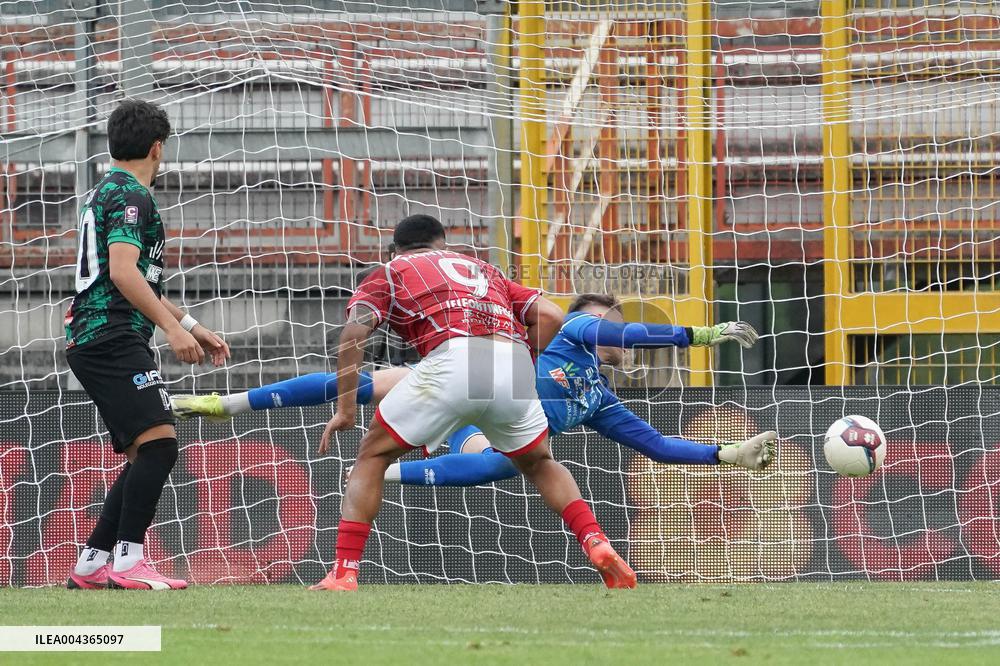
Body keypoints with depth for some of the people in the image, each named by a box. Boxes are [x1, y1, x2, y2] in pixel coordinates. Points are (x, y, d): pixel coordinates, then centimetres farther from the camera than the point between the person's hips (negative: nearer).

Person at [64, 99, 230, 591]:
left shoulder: (106, 193, 24)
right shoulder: (130, 195, -8)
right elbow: (123, 271, -22)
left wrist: (191, 326, 33)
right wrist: (172, 328, -26)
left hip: (91, 341, 10)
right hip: (113, 341, -10)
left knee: (146, 457, 11)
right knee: (159, 443, -19)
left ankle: (90, 566, 10)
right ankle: (129, 563, -25)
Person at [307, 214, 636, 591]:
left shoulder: (388, 275, 24)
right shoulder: (484, 270, 36)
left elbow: (354, 331, 6)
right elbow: (550, 316, 25)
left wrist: (346, 407, 5)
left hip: (450, 360, -4)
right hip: (515, 369, 4)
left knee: (372, 458, 13)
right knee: (539, 465, 29)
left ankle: (344, 573, 0)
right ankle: (597, 544, 9)